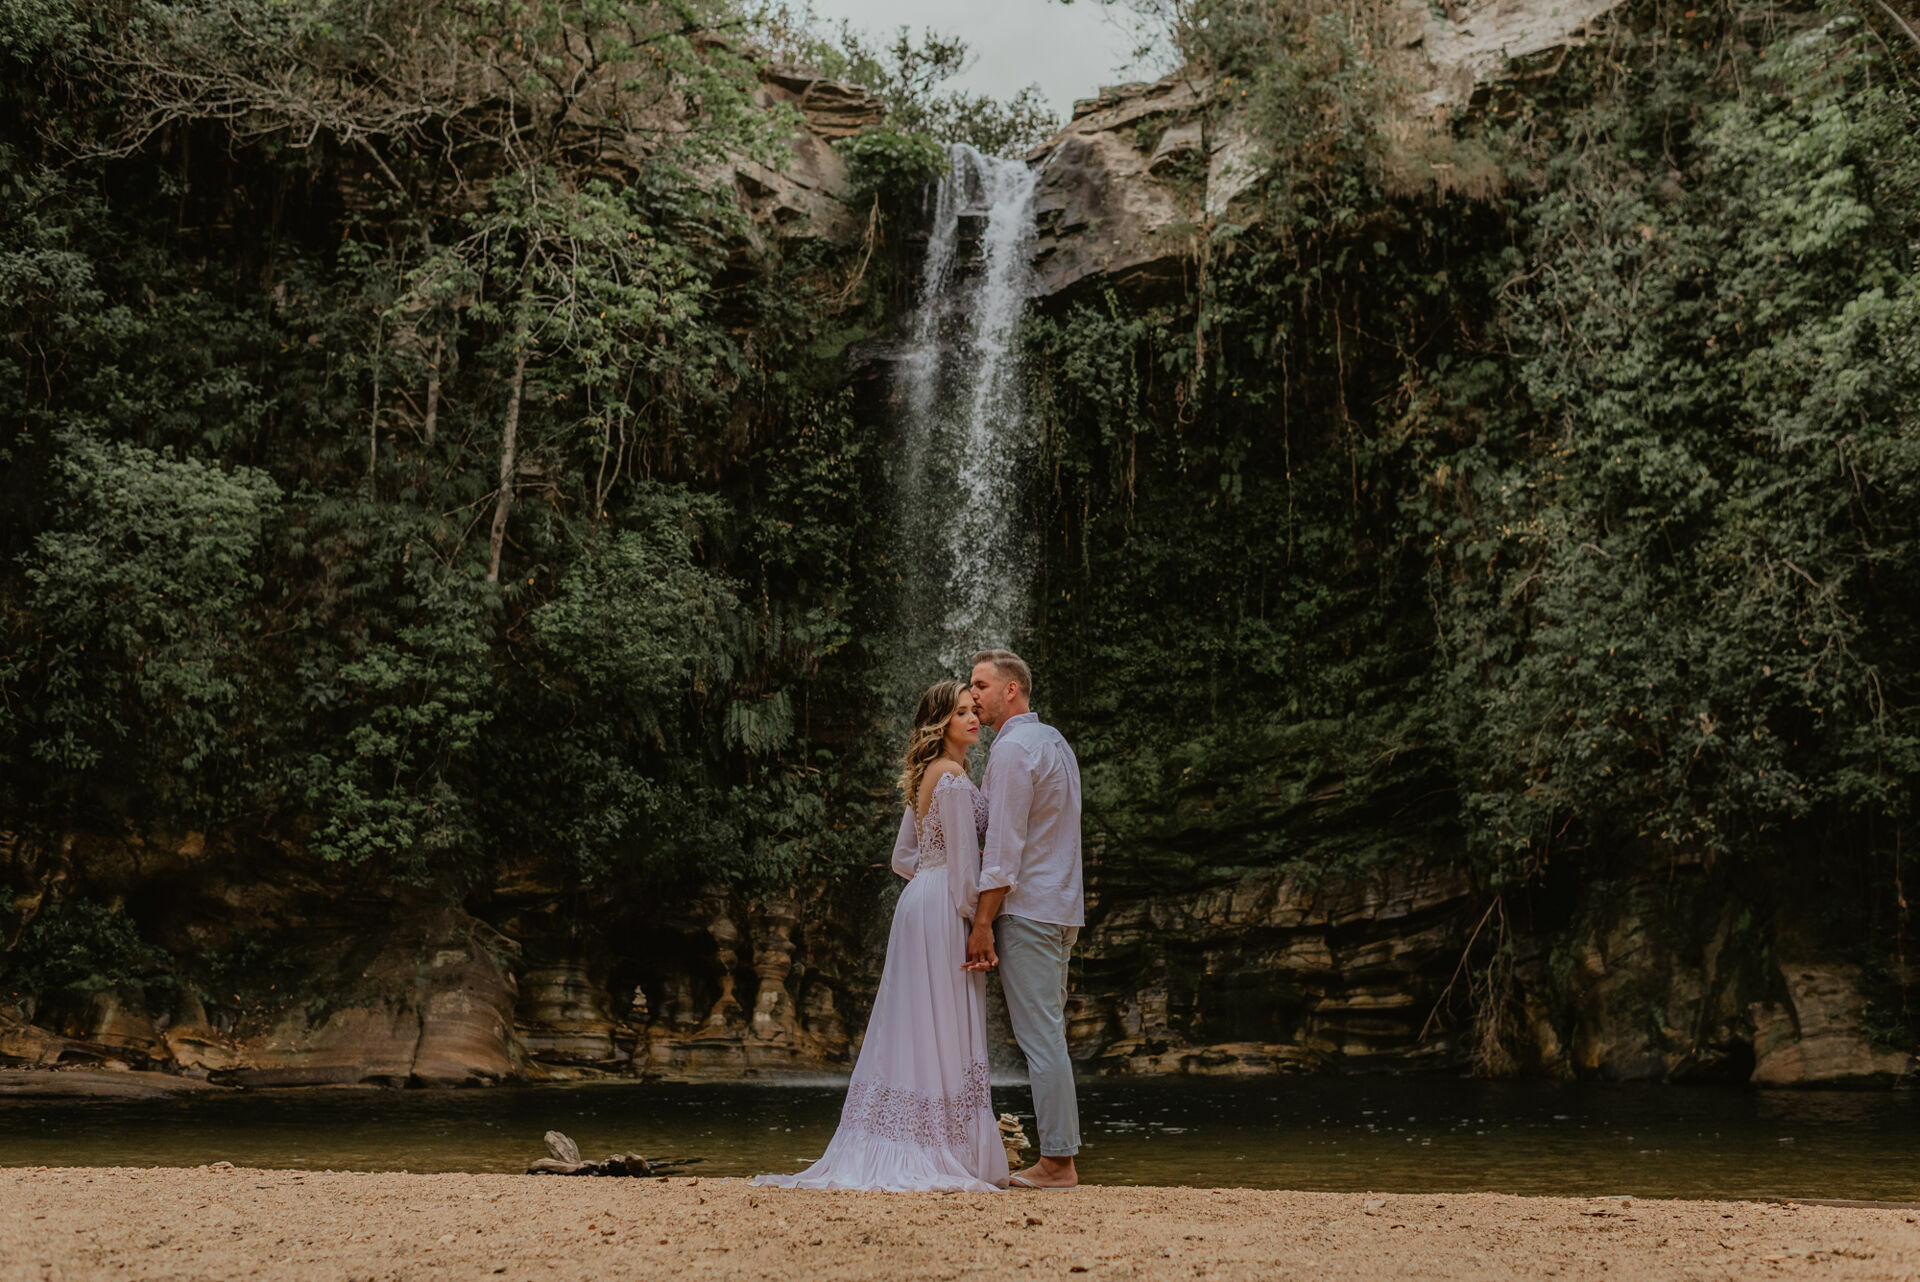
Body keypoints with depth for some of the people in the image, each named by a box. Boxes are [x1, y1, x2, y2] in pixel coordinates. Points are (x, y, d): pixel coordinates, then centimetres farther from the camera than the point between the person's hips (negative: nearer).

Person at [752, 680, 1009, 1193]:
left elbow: (903, 858, 21)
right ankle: (937, 1153, -3)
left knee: (912, 1029, 9)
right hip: (944, 909, -9)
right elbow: (963, 862, -16)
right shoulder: (952, 777, -13)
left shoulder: (926, 777, 17)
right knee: (944, 1030, -6)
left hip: (918, 900, 9)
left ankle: (889, 1152, 12)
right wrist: (976, 923, -11)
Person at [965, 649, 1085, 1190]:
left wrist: (983, 923, -16)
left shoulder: (1012, 749, -12)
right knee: (1048, 1033, 10)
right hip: (1061, 907, 10)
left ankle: (1057, 1160, -4)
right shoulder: (1055, 742, 18)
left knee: (1039, 1035, -7)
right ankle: (1059, 1156, 12)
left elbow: (1005, 846, -17)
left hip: (1026, 909, -10)